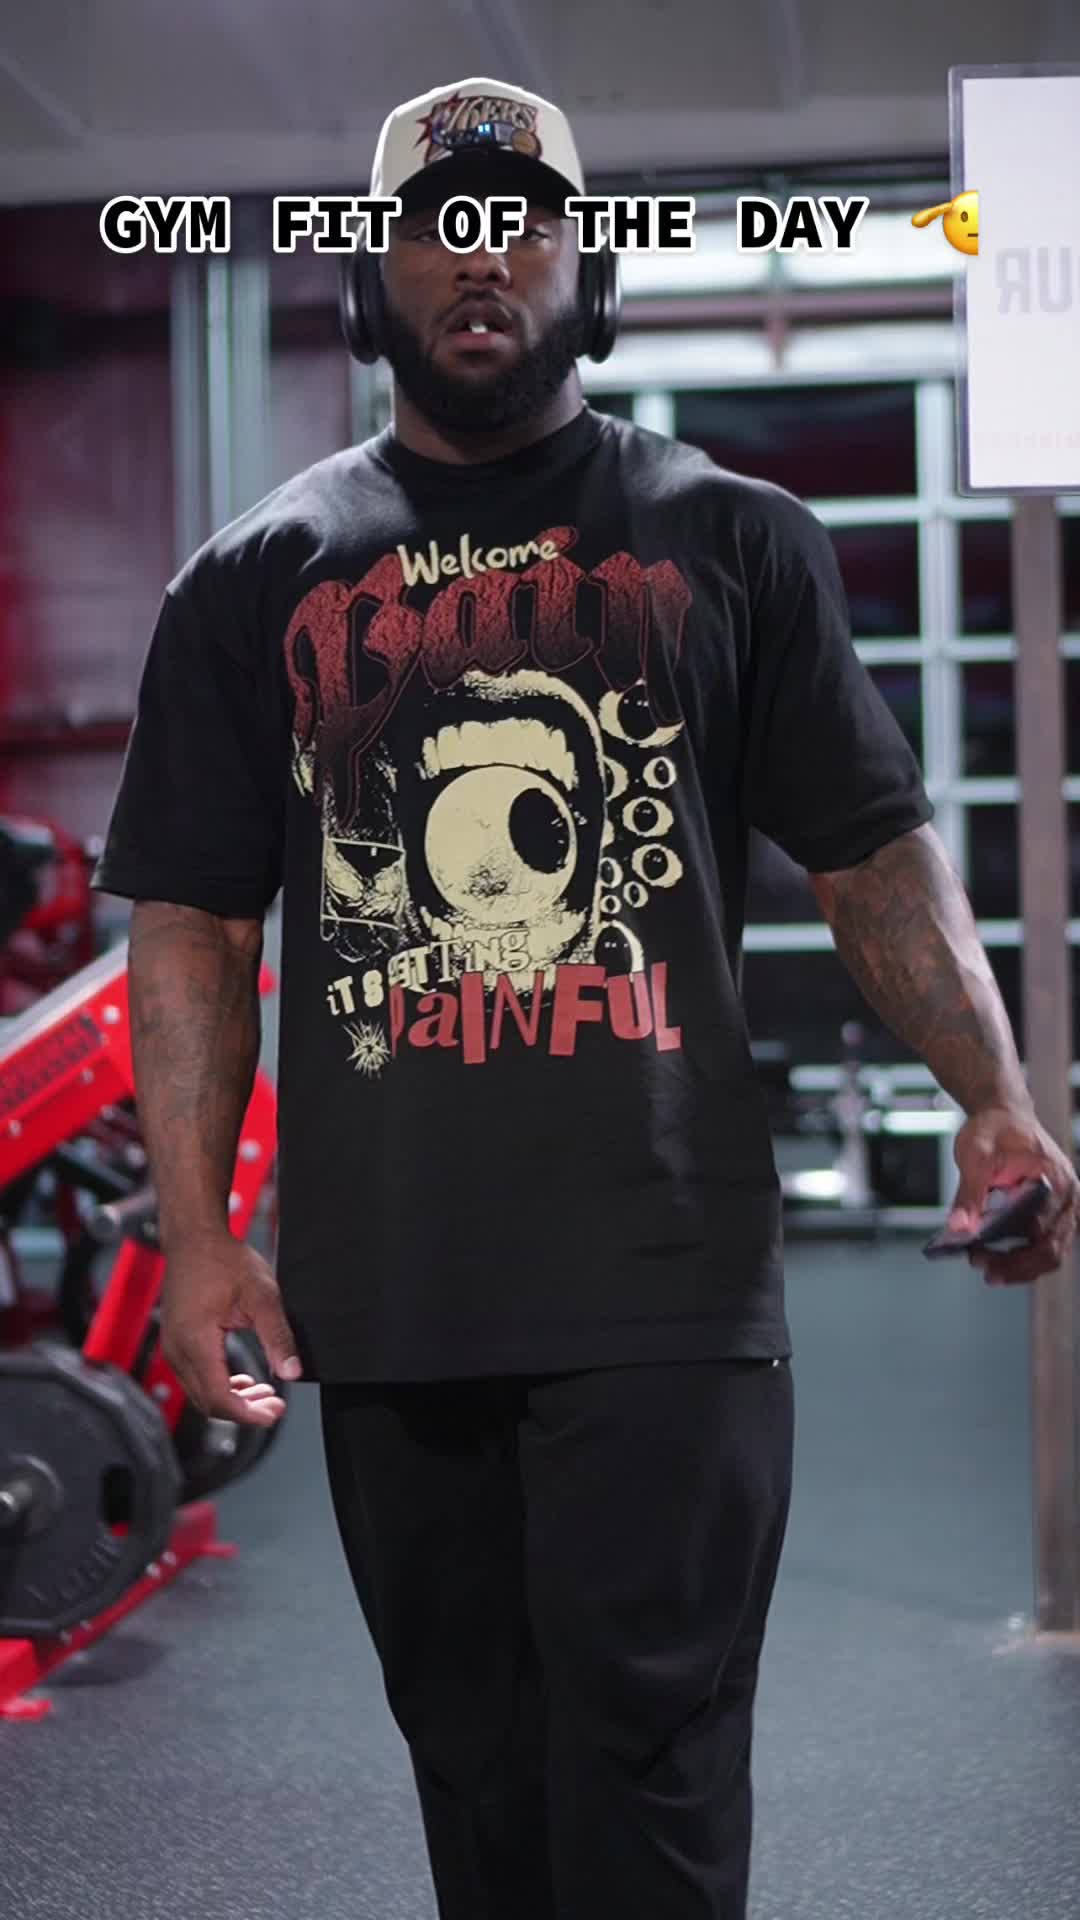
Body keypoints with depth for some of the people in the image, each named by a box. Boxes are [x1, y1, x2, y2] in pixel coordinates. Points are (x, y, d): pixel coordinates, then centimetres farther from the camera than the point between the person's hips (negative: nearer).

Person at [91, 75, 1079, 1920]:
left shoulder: (731, 541, 8)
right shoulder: (260, 580, 11)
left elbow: (876, 854, 6)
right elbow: (193, 925, 8)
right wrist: (195, 1233, -2)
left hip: (662, 1285, -2)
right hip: (388, 1300, 2)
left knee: (647, 1763, -5)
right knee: (478, 1771, 12)